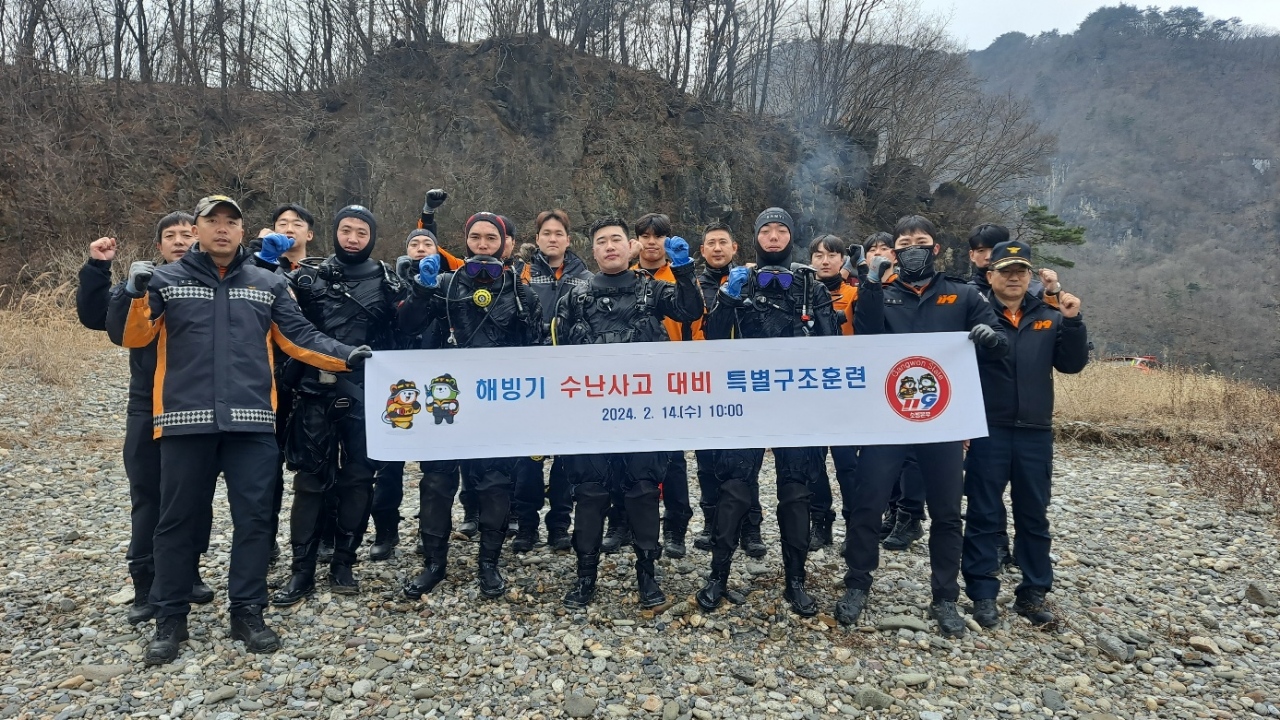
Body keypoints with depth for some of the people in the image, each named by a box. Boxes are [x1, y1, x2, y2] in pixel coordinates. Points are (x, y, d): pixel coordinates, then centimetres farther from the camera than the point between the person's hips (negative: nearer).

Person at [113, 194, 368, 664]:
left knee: (253, 518, 4)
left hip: (251, 421, 1)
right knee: (178, 520, 7)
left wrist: (345, 357, -5)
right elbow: (131, 336, 2)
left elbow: (299, 338, 8)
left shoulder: (268, 285, 12)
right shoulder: (166, 280, 8)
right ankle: (169, 620, 20)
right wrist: (135, 292, -15)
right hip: (187, 419, -1)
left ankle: (248, 613, 16)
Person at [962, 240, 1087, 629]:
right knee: (984, 516, 4)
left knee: (1034, 516, 12)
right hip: (988, 431, -4)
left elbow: (1072, 364, 3)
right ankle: (983, 594, 14)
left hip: (1036, 433, 4)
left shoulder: (1049, 317, 8)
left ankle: (1033, 593, 24)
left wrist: (1073, 322, -11)